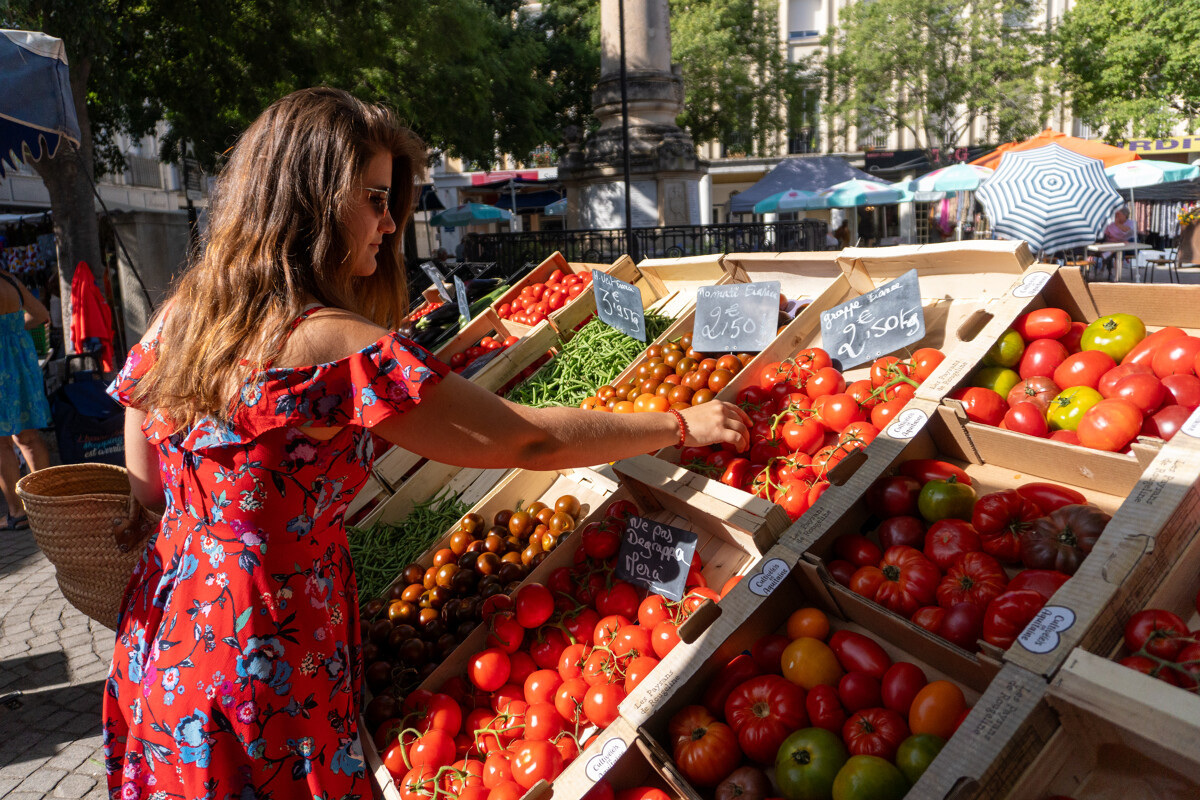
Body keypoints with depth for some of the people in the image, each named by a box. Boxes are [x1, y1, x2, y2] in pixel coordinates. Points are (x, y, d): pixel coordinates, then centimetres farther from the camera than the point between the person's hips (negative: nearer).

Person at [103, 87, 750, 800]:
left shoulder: (177, 318, -1)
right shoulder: (337, 348, -27)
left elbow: (147, 491, 9)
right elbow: (529, 441, -24)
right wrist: (683, 425, -12)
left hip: (161, 647, 8)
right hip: (262, 671, -7)